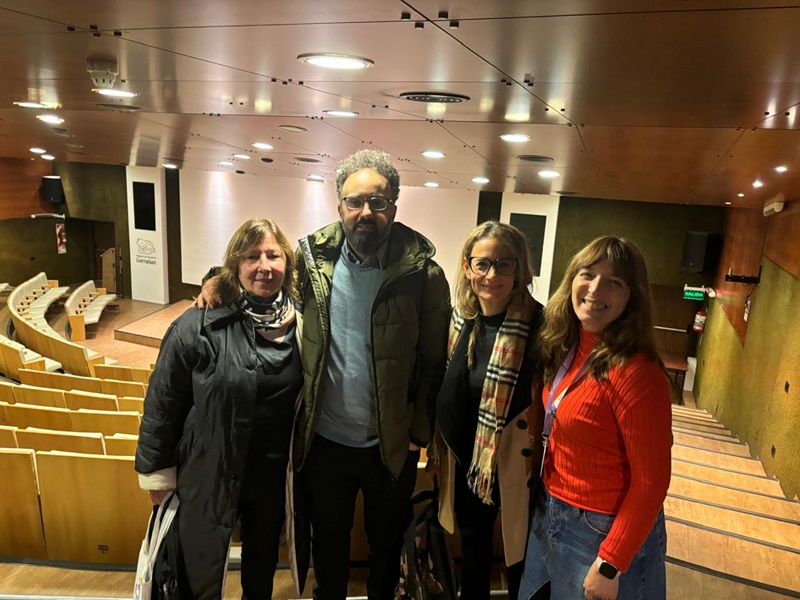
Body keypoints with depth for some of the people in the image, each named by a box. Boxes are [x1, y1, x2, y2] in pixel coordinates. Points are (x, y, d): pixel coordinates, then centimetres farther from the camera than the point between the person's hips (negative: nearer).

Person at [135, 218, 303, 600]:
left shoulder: (300, 322, -5)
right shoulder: (199, 326, -17)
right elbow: (163, 402, -10)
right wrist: (156, 471, -4)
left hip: (274, 475, 3)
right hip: (208, 477, -3)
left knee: (263, 561, 26)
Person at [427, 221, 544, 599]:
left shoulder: (539, 324, -21)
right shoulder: (459, 318, -4)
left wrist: (538, 462, -13)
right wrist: (438, 447, 11)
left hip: (515, 463, -5)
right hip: (465, 458, 5)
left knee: (517, 551, 16)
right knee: (472, 543, 26)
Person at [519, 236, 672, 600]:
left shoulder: (636, 372, -24)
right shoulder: (565, 348, -2)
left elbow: (651, 480, -20)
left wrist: (610, 564, -17)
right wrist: (549, 506, 8)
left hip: (604, 533, -7)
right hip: (549, 516, 7)